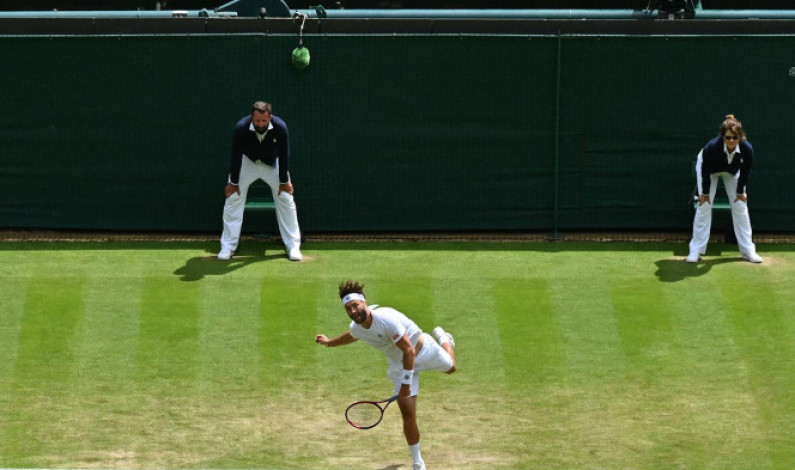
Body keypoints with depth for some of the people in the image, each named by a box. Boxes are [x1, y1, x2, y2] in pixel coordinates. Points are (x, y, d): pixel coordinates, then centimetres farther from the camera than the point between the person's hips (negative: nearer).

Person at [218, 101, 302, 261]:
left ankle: (293, 246, 4)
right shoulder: (241, 128, -33)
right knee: (233, 198, -8)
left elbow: (284, 156, -19)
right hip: (247, 162, -1)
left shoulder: (280, 128, -32)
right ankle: (228, 246, -1)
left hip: (272, 164, 1)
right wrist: (233, 182, -13)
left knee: (286, 199, -5)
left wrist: (284, 181, -11)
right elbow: (235, 156, -21)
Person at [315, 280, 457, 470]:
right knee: (408, 414, -6)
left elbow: (409, 351, -38)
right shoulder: (356, 328, -17)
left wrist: (406, 383, -35)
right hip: (398, 363, 4)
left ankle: (443, 338, 61)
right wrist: (330, 342, 21)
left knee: (450, 368, 28)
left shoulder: (386, 318, -41)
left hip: (422, 349, -4)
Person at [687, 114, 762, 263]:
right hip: (710, 170, -2)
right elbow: (705, 171, -24)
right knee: (704, 205, -10)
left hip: (732, 172, 2)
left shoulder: (747, 149, -35)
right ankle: (696, 251, -5)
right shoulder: (711, 147, -42)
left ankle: (747, 250, 7)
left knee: (740, 206, -1)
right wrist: (705, 193, -14)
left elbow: (745, 172, -16)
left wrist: (740, 192, -6)